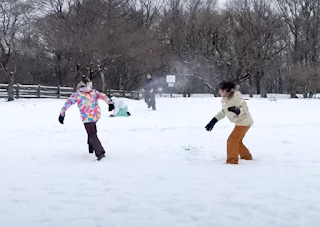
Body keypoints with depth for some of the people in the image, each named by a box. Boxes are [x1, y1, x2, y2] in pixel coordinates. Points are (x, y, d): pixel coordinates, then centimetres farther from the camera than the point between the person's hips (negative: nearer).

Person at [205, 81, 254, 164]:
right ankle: (247, 157, 36)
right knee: (237, 141, 21)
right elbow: (223, 111, 16)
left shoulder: (235, 98, -24)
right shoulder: (225, 100, 2)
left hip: (244, 122, -10)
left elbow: (245, 108, -19)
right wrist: (214, 120, 11)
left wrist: (238, 110, -39)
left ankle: (232, 161, -6)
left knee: (232, 140, -11)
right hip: (240, 122, 10)